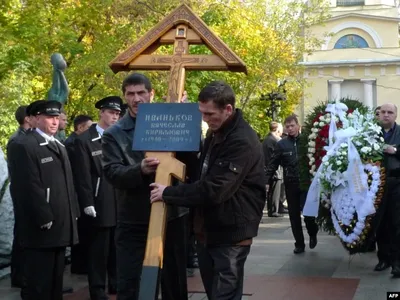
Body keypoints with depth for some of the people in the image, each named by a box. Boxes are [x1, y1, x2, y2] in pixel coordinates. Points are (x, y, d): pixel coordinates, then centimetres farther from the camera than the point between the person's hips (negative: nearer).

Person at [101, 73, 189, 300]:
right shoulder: (114, 134, 1)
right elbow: (112, 172, -11)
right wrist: (140, 170, -30)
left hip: (172, 215, 2)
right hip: (133, 221, -2)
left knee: (175, 280, 14)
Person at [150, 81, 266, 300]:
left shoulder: (242, 142, -22)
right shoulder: (215, 134, 10)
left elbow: (214, 190, -28)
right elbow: (202, 172, 23)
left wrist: (168, 193, -20)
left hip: (231, 234, -10)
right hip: (209, 230, 10)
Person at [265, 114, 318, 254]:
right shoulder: (282, 144, 2)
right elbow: (273, 164, 1)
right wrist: (266, 181, -8)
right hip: (290, 185, 2)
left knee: (307, 212, -6)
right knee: (294, 215, 7)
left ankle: (313, 234, 25)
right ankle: (299, 244, 18)